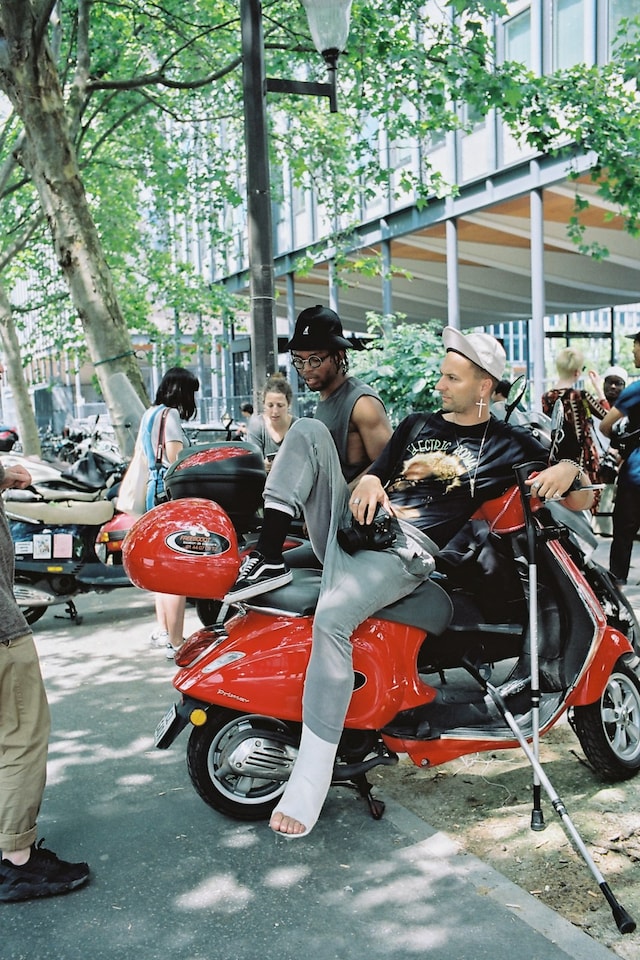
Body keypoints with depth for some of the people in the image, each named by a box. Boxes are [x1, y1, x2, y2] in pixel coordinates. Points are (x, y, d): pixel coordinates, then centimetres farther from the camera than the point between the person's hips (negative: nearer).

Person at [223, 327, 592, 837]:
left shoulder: (511, 445, 12)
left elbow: (582, 501, 11)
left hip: (405, 552, -6)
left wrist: (571, 469, -13)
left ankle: (312, 776, -29)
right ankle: (267, 553, -21)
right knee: (308, 429, -8)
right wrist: (367, 482, -3)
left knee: (331, 616, -35)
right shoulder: (416, 425, 25)